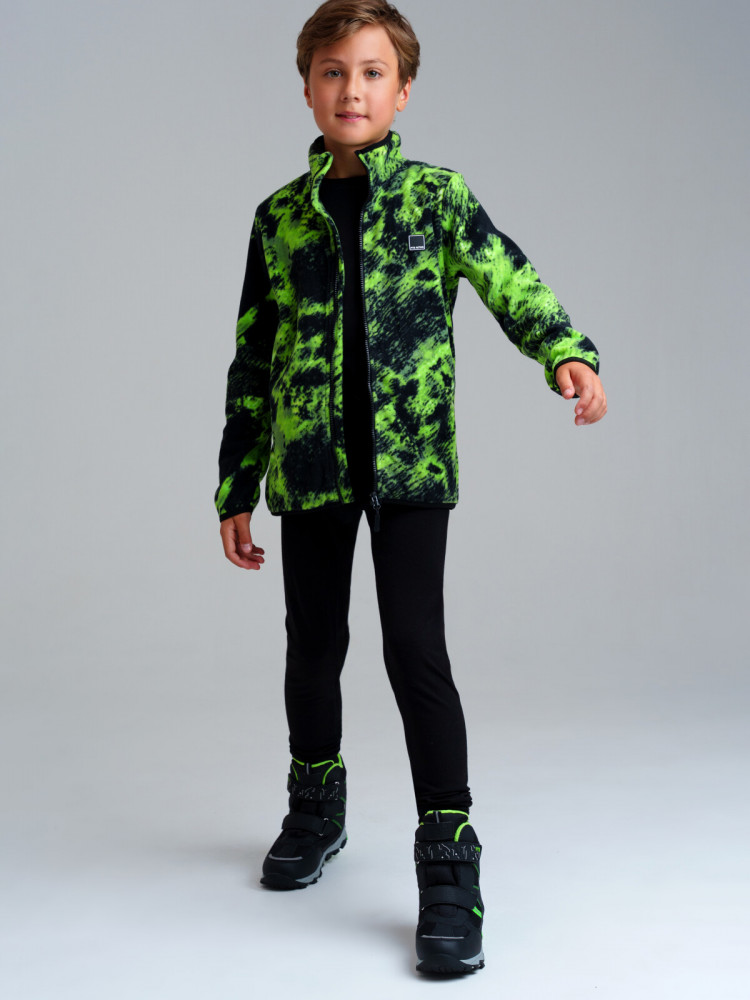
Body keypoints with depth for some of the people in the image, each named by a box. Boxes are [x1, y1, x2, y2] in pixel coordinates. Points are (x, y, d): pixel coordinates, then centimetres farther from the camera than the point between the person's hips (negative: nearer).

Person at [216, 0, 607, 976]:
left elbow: (513, 284, -6)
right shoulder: (280, 217, 7)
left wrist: (568, 355, -29)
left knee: (416, 649, -10)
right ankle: (317, 809, 38)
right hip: (309, 462, 3)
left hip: (411, 458, -3)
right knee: (314, 641, 15)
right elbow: (253, 362, 9)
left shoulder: (438, 196, 1)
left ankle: (450, 867, -1)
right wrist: (236, 490, 9)